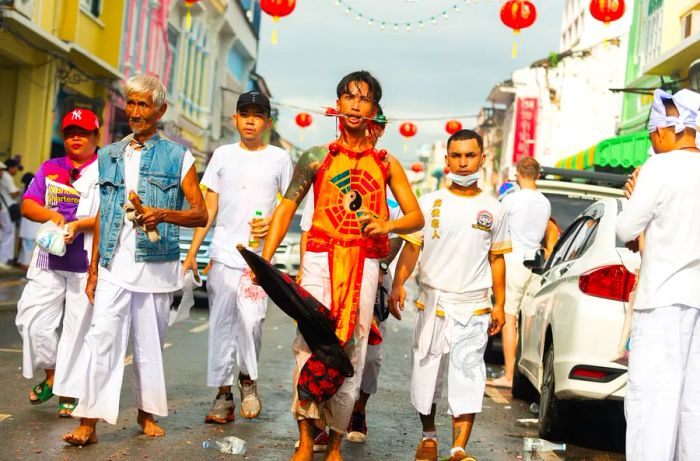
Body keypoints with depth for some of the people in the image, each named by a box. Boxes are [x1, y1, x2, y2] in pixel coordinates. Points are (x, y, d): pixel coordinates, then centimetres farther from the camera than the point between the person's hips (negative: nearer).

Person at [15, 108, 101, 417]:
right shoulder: (50, 168, 16)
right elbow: (28, 205, 11)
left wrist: (78, 225, -20)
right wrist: (51, 216, -9)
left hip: (88, 262, -5)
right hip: (48, 260, 5)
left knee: (78, 326, -3)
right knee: (32, 319, 2)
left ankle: (68, 392, 5)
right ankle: (51, 374, 24)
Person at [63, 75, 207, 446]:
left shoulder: (177, 157, 3)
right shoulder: (109, 155, 13)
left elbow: (201, 214, 1)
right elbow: (103, 215, 16)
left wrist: (164, 214, -18)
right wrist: (93, 269, 12)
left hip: (156, 267, -2)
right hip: (114, 266, 2)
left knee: (150, 344, 6)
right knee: (101, 338, -9)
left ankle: (147, 412, 22)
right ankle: (88, 421, -9)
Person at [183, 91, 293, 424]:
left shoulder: (279, 158, 7)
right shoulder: (223, 156, 12)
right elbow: (208, 208, 12)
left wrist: (273, 221, -11)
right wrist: (192, 252, 7)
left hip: (258, 256, -2)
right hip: (223, 255, 2)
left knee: (251, 320, -13)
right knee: (221, 323, 0)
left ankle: (248, 378, 13)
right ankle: (223, 395, 7)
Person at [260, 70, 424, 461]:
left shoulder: (386, 163, 12)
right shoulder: (317, 158, 10)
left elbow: (417, 217, 9)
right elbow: (287, 208, 8)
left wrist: (387, 225, -13)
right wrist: (265, 258, -3)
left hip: (364, 265, 1)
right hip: (320, 260, -1)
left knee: (351, 353, 0)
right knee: (310, 345, -12)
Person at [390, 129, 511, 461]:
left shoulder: (493, 209, 7)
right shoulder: (430, 203, 3)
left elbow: (497, 258, 11)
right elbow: (411, 247, -2)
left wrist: (500, 303, 6)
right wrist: (398, 284, -16)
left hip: (474, 307, 0)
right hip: (433, 302, 0)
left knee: (468, 377, -8)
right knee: (427, 372, 8)